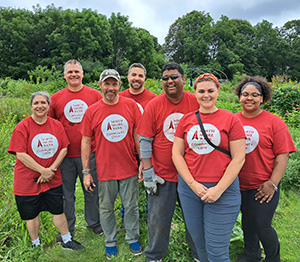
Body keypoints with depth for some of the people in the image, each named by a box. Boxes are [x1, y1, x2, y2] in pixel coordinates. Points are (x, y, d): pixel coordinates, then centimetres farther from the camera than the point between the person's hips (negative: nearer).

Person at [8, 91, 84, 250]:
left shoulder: (56, 125, 1)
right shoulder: (22, 127, -10)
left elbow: (64, 148, 0)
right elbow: (20, 154, -15)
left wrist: (52, 168, -12)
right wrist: (42, 171, -17)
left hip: (53, 180, 3)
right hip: (28, 181, -2)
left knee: (58, 210, 12)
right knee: (32, 214, 13)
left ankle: (67, 241, 30)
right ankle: (35, 244, 35)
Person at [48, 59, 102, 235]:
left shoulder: (95, 95, -1)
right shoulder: (56, 98, 3)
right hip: (65, 155, 1)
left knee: (92, 191, 13)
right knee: (67, 193, 13)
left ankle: (94, 223, 34)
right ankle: (67, 228, 32)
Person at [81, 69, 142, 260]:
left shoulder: (131, 105, -4)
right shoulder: (92, 111, -5)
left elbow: (138, 135, 0)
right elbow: (86, 142, -1)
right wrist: (86, 172, -1)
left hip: (129, 169, 0)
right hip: (105, 170, 0)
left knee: (131, 207, 14)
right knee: (107, 208, 15)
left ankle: (133, 239, 37)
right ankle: (110, 242, 37)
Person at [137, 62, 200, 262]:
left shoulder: (196, 103, -5)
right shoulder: (154, 106, -6)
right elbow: (145, 141, -5)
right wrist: (148, 172, -7)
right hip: (162, 174, 0)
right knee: (158, 219, 12)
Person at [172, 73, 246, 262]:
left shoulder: (231, 119, -3)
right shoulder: (186, 120, 5)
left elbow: (239, 158, -6)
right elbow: (177, 154, 3)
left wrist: (219, 189, -12)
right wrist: (193, 184, -8)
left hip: (223, 189, -3)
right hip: (189, 188, 3)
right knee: (198, 242, 18)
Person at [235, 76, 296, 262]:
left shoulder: (274, 122, -8)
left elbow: (282, 156, -9)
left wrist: (272, 183, -15)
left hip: (263, 186, -3)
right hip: (239, 184, 4)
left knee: (262, 226, 0)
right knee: (247, 223, 19)